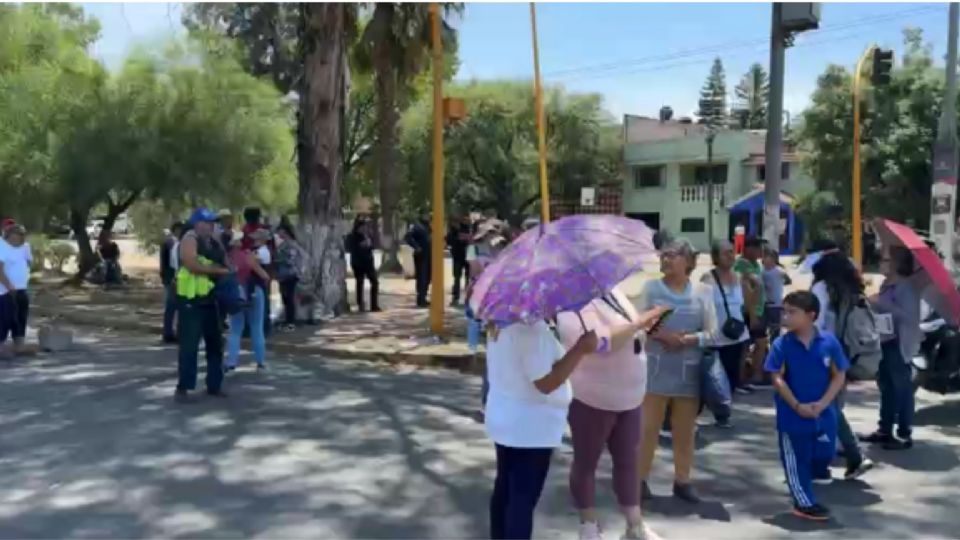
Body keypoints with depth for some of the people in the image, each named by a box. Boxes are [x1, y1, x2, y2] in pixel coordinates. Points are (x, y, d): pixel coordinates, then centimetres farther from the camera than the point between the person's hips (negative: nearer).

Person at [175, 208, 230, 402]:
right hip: (191, 299, -8)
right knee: (189, 345, -7)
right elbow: (192, 265, -24)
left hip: (210, 298, 8)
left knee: (215, 343, 11)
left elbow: (225, 265, 22)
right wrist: (217, 270, -15)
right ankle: (182, 387, 1)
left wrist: (225, 271, -1)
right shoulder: (190, 239, -11)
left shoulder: (215, 242, 14)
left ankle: (214, 385, 21)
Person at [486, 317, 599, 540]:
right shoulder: (532, 328, -26)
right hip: (530, 427, -9)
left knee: (505, 490, 20)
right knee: (523, 499, 1)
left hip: (505, 419, 9)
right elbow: (546, 382, -26)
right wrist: (581, 349, -22)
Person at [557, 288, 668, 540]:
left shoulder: (614, 293, 7)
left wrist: (646, 327, -3)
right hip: (591, 400, -8)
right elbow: (598, 341, -33)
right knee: (586, 463, 10)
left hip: (628, 398, 8)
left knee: (628, 462, 15)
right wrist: (637, 324, -28)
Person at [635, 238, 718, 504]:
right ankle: (641, 479, 12)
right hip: (656, 368, -1)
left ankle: (682, 481, 22)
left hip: (689, 370, 1)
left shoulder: (702, 292, 2)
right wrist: (662, 335, -19)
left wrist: (687, 339, -17)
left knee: (685, 431, 11)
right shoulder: (651, 287, 1)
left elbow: (712, 332, -1)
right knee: (648, 427, 2)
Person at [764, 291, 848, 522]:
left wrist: (822, 404, -13)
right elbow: (777, 378, -9)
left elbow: (839, 376, -3)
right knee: (796, 459, 8)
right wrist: (797, 406, -16)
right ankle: (805, 502, 21)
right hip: (792, 414, -1)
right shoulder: (782, 344, -10)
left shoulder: (829, 342, -7)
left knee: (824, 453, 10)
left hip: (823, 413, 1)